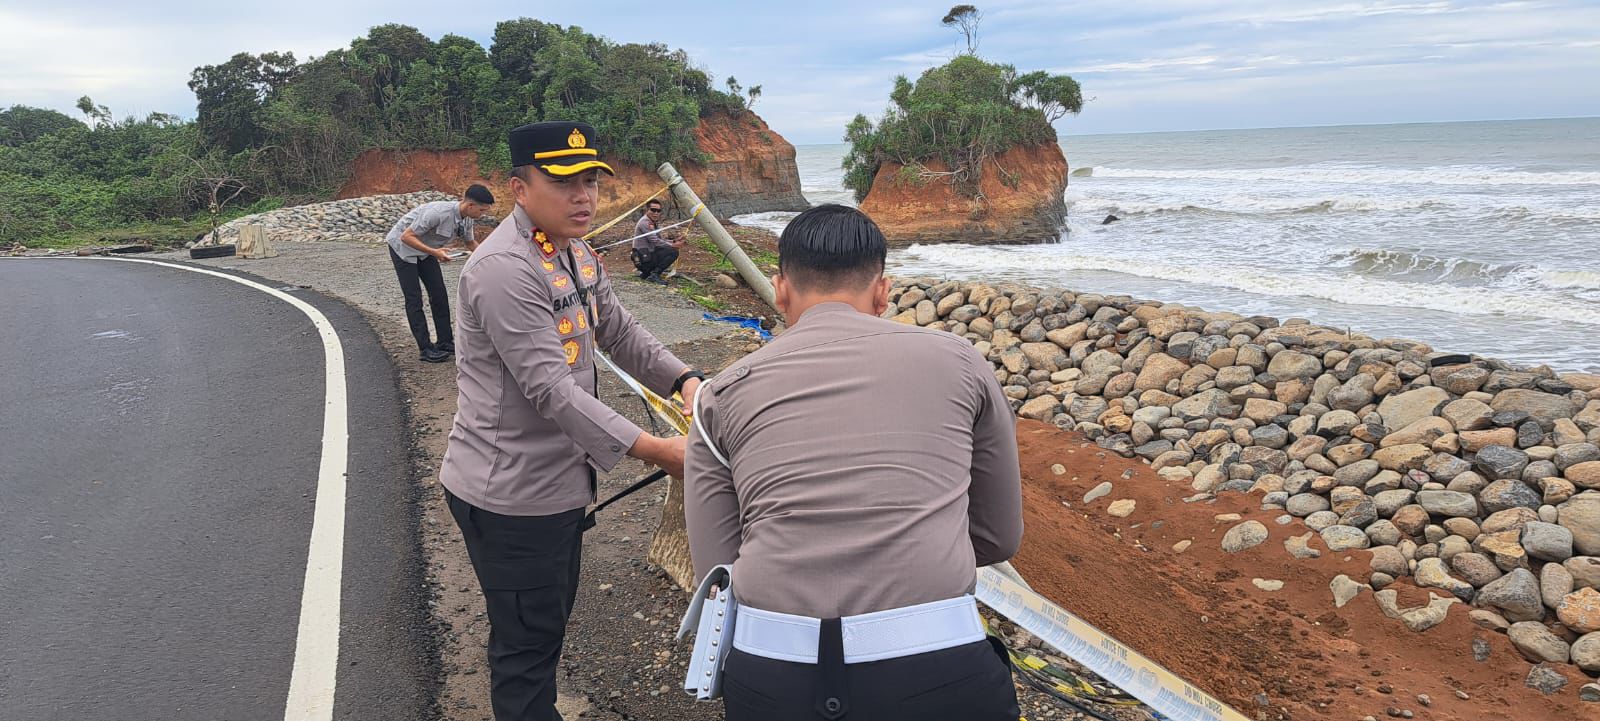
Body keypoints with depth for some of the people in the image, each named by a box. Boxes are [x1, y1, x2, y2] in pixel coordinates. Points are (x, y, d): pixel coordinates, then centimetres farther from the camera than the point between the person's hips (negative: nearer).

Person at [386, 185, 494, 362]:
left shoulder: (467, 219, -12)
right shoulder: (439, 212, -36)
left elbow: (470, 243, 9)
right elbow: (407, 236, -31)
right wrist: (434, 252, -40)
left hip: (425, 248, 7)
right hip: (402, 246, -7)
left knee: (439, 294, 2)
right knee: (414, 299, -7)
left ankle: (445, 342, 9)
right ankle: (426, 348, -4)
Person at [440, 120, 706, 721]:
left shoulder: (576, 253, 8)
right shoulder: (504, 268, -24)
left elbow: (620, 333, 12)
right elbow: (550, 389, -29)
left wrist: (685, 379, -7)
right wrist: (654, 451, -31)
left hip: (560, 479, 9)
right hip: (509, 495, -9)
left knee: (551, 618, 25)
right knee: (527, 639, 6)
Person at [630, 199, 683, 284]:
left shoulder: (654, 222, 16)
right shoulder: (645, 222, -14)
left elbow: (661, 239, 16)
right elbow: (655, 242, -19)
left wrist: (674, 242, -1)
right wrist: (672, 245, -13)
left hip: (647, 256, 10)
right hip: (643, 259, -10)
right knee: (673, 252, -16)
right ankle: (655, 274, -16)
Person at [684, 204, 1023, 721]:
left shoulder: (723, 394, 9)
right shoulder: (957, 361, 9)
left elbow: (717, 578, 8)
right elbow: (1001, 539, 18)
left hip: (768, 677, 2)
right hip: (936, 673, -1)